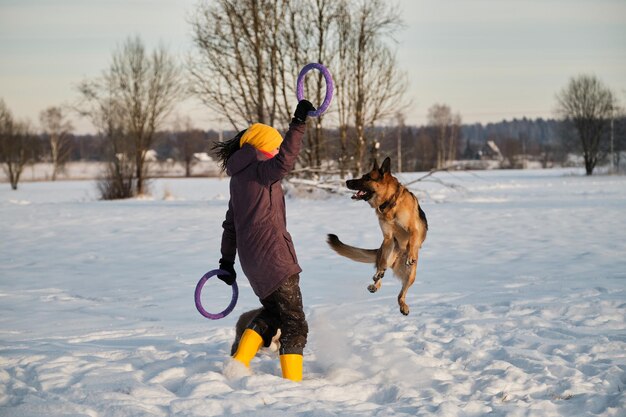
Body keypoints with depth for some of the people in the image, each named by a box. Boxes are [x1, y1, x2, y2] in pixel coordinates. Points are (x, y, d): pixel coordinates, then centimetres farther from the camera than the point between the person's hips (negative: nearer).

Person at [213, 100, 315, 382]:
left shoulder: (239, 178, 17)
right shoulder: (259, 171, -9)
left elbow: (230, 224, 21)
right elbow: (285, 160, -31)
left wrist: (227, 260, 25)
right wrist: (298, 124, -33)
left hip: (251, 259, 9)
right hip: (273, 257, -9)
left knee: (272, 312, 24)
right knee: (294, 323, -1)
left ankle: (238, 364, 16)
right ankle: (292, 382, -4)